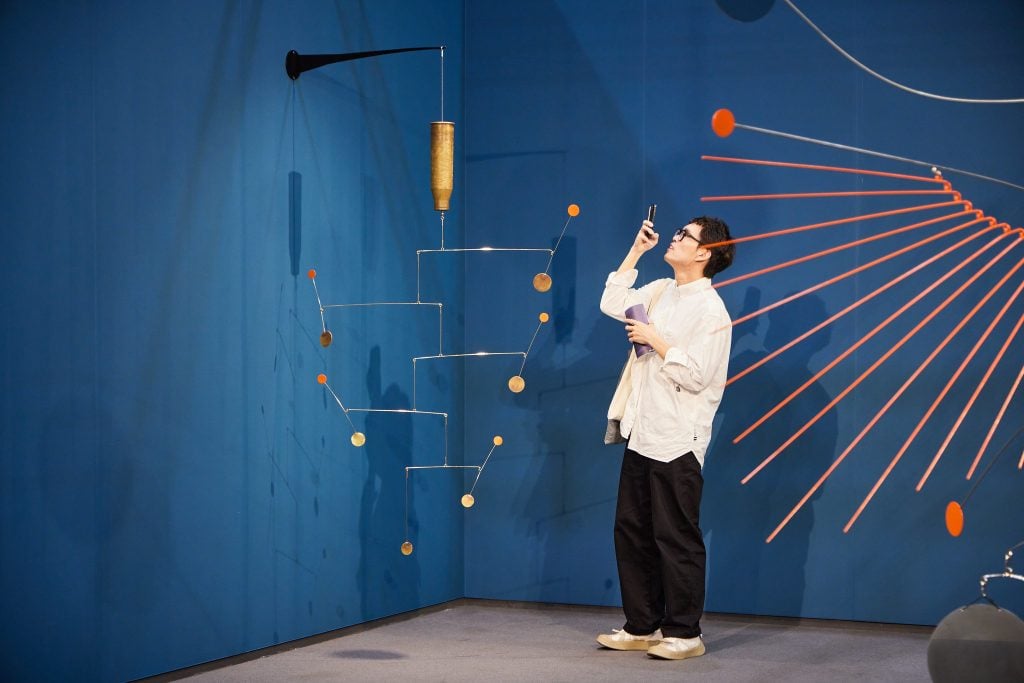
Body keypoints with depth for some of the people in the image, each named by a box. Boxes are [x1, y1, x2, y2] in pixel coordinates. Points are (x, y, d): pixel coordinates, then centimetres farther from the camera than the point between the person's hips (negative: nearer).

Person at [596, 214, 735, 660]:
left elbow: (695, 375, -20)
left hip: (677, 441, -9)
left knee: (676, 539, -1)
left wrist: (655, 340, -13)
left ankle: (684, 634, 9)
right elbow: (613, 305, 18)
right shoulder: (661, 292, 11)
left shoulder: (710, 310, -14)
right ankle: (642, 626, 22)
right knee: (631, 531, 12)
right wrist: (636, 251, 14)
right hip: (642, 435, 9)